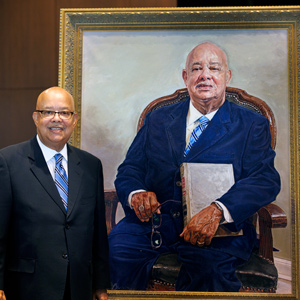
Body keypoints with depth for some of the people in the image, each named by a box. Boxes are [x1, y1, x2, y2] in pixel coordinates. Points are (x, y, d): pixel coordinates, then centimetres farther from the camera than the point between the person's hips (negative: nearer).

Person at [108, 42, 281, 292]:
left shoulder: (252, 125, 10)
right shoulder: (158, 119, 19)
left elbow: (266, 179, -4)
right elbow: (129, 169, 15)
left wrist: (217, 211, -22)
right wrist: (136, 194, -11)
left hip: (218, 230, -2)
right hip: (154, 220, 2)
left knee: (210, 264, -34)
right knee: (116, 247, -28)